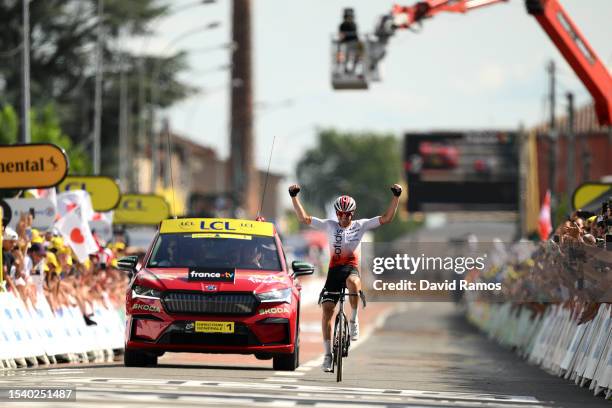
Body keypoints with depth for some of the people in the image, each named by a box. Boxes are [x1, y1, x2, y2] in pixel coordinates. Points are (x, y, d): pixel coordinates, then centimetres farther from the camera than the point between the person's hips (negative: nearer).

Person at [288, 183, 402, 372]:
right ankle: (328, 354, -2)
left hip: (351, 267, -2)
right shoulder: (329, 225, 7)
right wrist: (294, 197, -3)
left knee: (353, 282, -40)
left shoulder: (360, 225, 6)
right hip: (334, 269, 2)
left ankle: (353, 320, -18)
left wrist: (396, 197, -7)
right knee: (327, 309, -9)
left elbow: (386, 218, 1)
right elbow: (304, 218, 5)